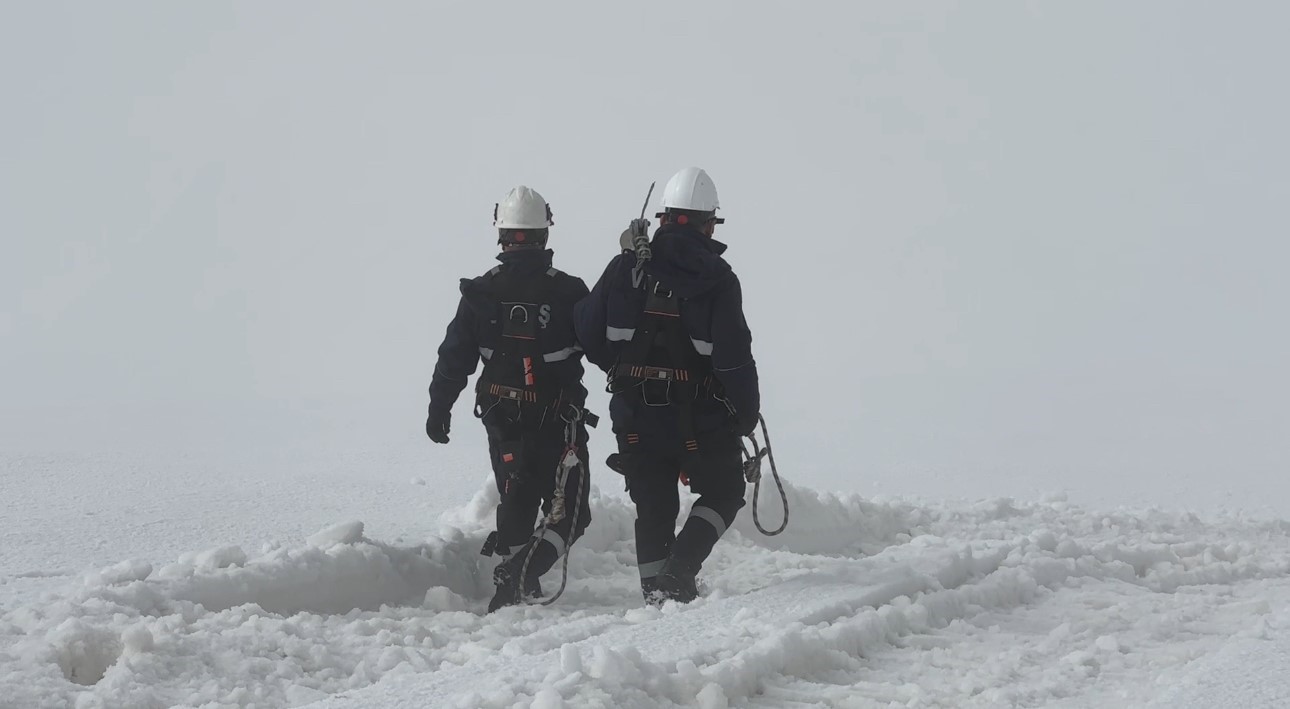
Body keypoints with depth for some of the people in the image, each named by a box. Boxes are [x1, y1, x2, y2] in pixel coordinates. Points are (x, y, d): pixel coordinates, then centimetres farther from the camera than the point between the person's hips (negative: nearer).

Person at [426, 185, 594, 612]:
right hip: (558, 417, -4)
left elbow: (455, 356, 2)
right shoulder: (567, 291, -12)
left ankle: (509, 579, 20)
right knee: (568, 510, 1)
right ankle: (522, 572, -21)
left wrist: (439, 408, 13)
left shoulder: (480, 292, -3)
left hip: (501, 417, 4)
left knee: (516, 502, 20)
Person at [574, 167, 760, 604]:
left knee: (653, 505, 16)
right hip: (700, 416, -3)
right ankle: (679, 572, -6)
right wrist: (747, 412, -2)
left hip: (634, 414, 3)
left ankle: (655, 591, 14)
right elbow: (733, 355, -14)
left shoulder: (628, 266, 0)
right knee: (723, 494, 14)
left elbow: (587, 329, 3)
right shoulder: (717, 279, -10)